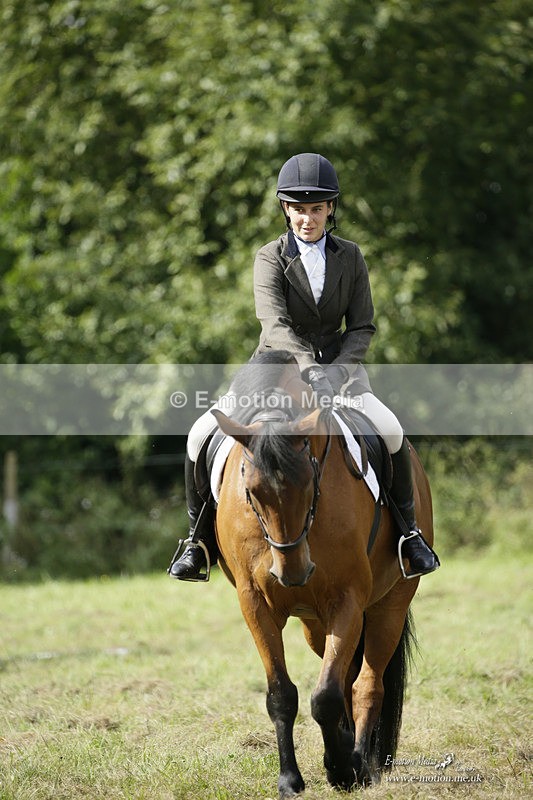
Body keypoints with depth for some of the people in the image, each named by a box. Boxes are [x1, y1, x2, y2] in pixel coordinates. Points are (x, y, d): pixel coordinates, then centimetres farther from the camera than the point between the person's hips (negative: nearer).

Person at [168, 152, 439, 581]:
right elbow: (275, 324, -22)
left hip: (338, 365, 1)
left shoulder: (350, 257, 1)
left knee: (391, 431, -26)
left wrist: (335, 373, -21)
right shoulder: (271, 258, -7)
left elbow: (363, 327, -1)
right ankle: (199, 538, -1)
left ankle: (409, 530, -6)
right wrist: (307, 368, -40)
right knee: (202, 435, -19)